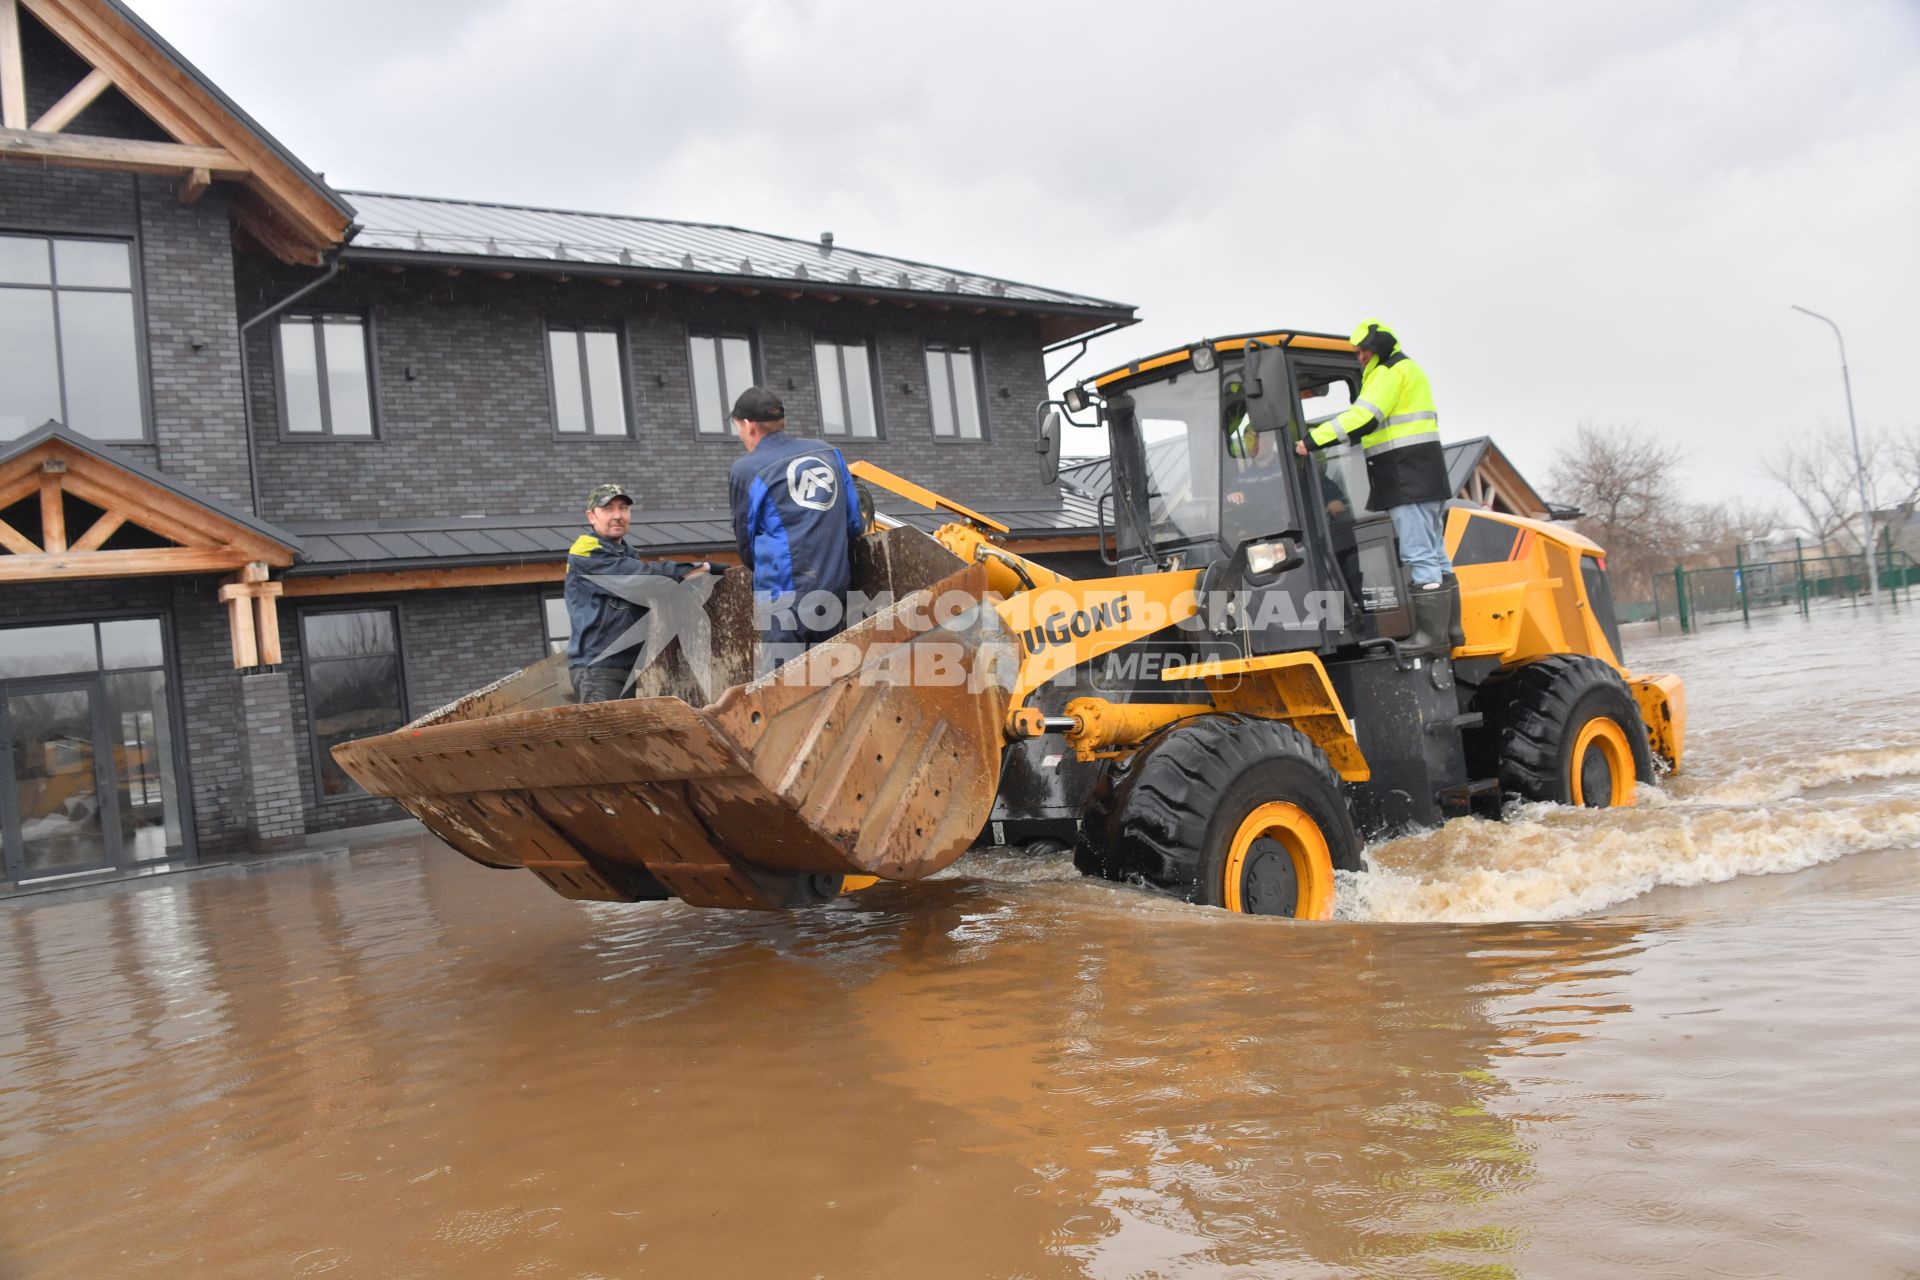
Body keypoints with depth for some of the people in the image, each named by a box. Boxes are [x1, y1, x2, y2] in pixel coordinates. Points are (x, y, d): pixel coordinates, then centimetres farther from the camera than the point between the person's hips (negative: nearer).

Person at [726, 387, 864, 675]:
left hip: (785, 596, -5)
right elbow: (855, 522, 15)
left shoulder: (745, 469, 1)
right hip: (835, 593, 5)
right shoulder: (827, 452, 14)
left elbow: (746, 540, 10)